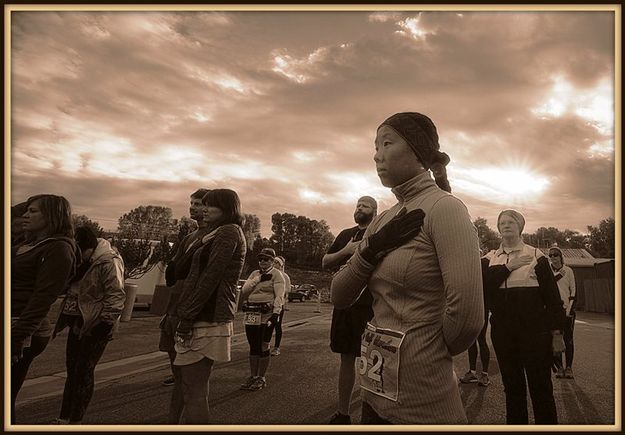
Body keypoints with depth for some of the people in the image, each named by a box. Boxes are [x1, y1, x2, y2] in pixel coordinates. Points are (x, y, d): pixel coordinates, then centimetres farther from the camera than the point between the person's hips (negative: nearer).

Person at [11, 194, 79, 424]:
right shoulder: (26, 245, 17)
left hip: (21, 332, -8)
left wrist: (17, 339, -20)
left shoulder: (58, 249, -10)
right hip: (13, 328, 8)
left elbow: (42, 299, -17)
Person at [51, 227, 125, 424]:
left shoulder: (109, 262, -19)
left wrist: (106, 321, -22)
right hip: (78, 323, 9)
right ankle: (64, 418, 25)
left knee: (83, 371, -1)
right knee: (72, 369, 14)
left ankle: (75, 421, 12)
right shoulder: (81, 261, 9)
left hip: (95, 327, -8)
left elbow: (116, 296, -21)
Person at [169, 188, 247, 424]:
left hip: (207, 319, -10)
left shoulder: (229, 232, -8)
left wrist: (187, 317, -17)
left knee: (194, 389, -7)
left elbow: (210, 278, -17)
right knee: (181, 376, 18)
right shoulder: (218, 234, 23)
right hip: (204, 316, 10)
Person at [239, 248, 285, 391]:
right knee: (253, 347, 12)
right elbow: (244, 290, 2)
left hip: (266, 315, -6)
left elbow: (279, 296, -11)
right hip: (251, 315, 6)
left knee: (263, 347, 0)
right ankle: (253, 376, 23)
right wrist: (259, 279, -8)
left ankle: (261, 378, 12)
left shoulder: (276, 274, -1)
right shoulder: (254, 274, 17)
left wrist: (276, 313, -22)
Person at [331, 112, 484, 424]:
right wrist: (373, 246, -12)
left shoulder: (444, 207, -15)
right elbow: (339, 297, 3)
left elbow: (467, 316, -24)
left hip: (420, 400, -7)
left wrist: (434, 355, -5)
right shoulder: (383, 221, 7)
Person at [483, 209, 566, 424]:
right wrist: (508, 267, -14)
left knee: (541, 388, 2)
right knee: (512, 387, 12)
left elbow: (552, 296, 0)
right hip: (502, 332, 3)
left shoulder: (535, 255, 3)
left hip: (535, 331, -2)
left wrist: (557, 333, -4)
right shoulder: (491, 258, 10)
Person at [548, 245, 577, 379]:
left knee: (568, 339, 1)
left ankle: (569, 367, 9)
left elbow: (573, 291, 3)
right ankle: (559, 367, 9)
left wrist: (570, 309, -5)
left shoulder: (568, 270, 4)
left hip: (567, 309, -1)